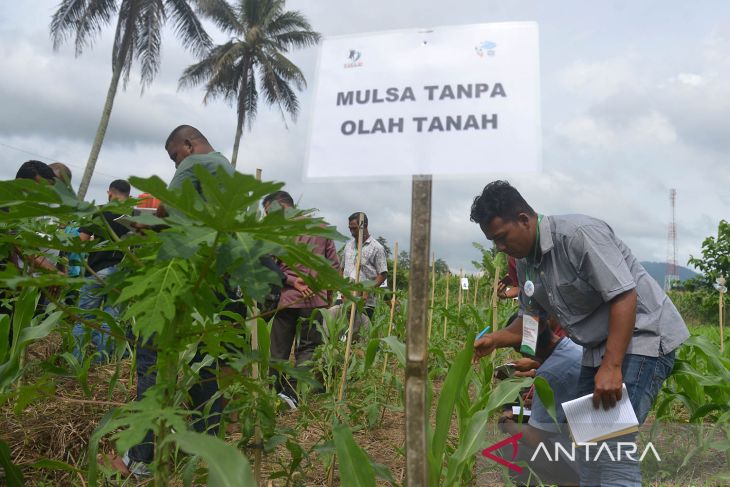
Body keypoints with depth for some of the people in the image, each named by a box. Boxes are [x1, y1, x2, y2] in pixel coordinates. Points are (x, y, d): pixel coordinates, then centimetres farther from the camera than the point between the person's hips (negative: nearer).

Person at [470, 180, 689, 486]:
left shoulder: (579, 233, -22)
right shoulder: (525, 262, 4)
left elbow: (624, 297, -26)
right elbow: (532, 318, 10)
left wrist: (611, 367, -29)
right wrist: (495, 339, -8)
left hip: (642, 333, -9)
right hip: (599, 345, 9)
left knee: (612, 438, -17)